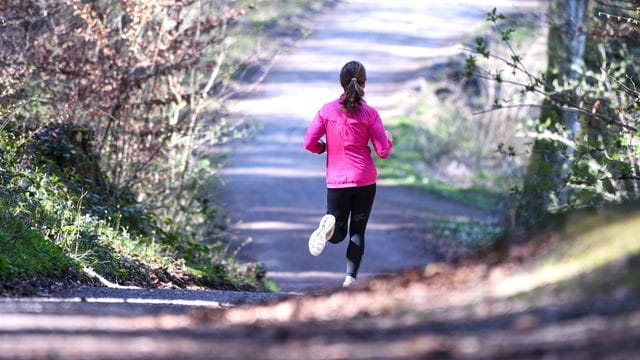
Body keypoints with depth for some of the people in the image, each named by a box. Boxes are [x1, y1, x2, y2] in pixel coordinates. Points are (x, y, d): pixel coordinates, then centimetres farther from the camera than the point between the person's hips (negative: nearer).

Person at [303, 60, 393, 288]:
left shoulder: (327, 111, -2)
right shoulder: (369, 114, -7)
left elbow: (309, 143, -5)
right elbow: (383, 152, -6)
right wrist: (389, 139, 16)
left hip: (336, 181, 1)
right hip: (365, 180, -1)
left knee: (338, 235, 13)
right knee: (358, 231, 11)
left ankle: (329, 225, -22)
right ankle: (351, 277, -3)